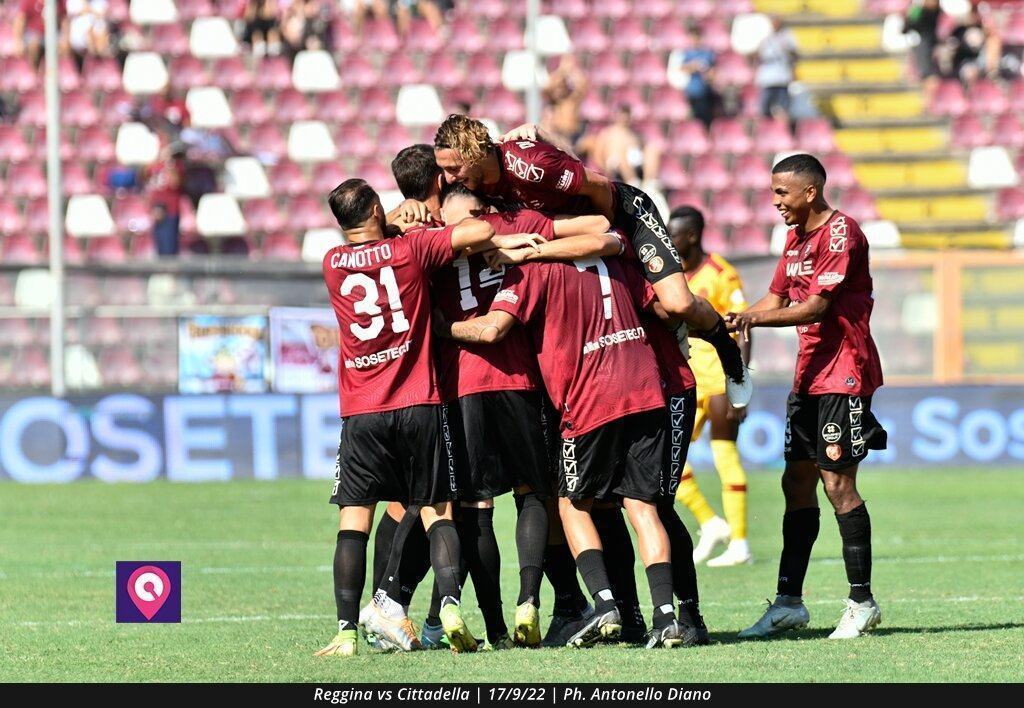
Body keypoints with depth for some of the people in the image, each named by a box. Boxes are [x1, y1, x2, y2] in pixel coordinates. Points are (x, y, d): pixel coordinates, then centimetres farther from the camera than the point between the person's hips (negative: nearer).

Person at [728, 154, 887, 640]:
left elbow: (817, 307, -20)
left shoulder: (841, 233, -14)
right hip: (810, 373, 9)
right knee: (797, 482, 7)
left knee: (837, 482, -10)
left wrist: (756, 319, -23)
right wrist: (735, 319, 2)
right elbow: (777, 299, 18)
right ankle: (789, 602, 10)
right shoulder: (795, 237, 15)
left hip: (845, 373, -9)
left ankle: (862, 602, -4)